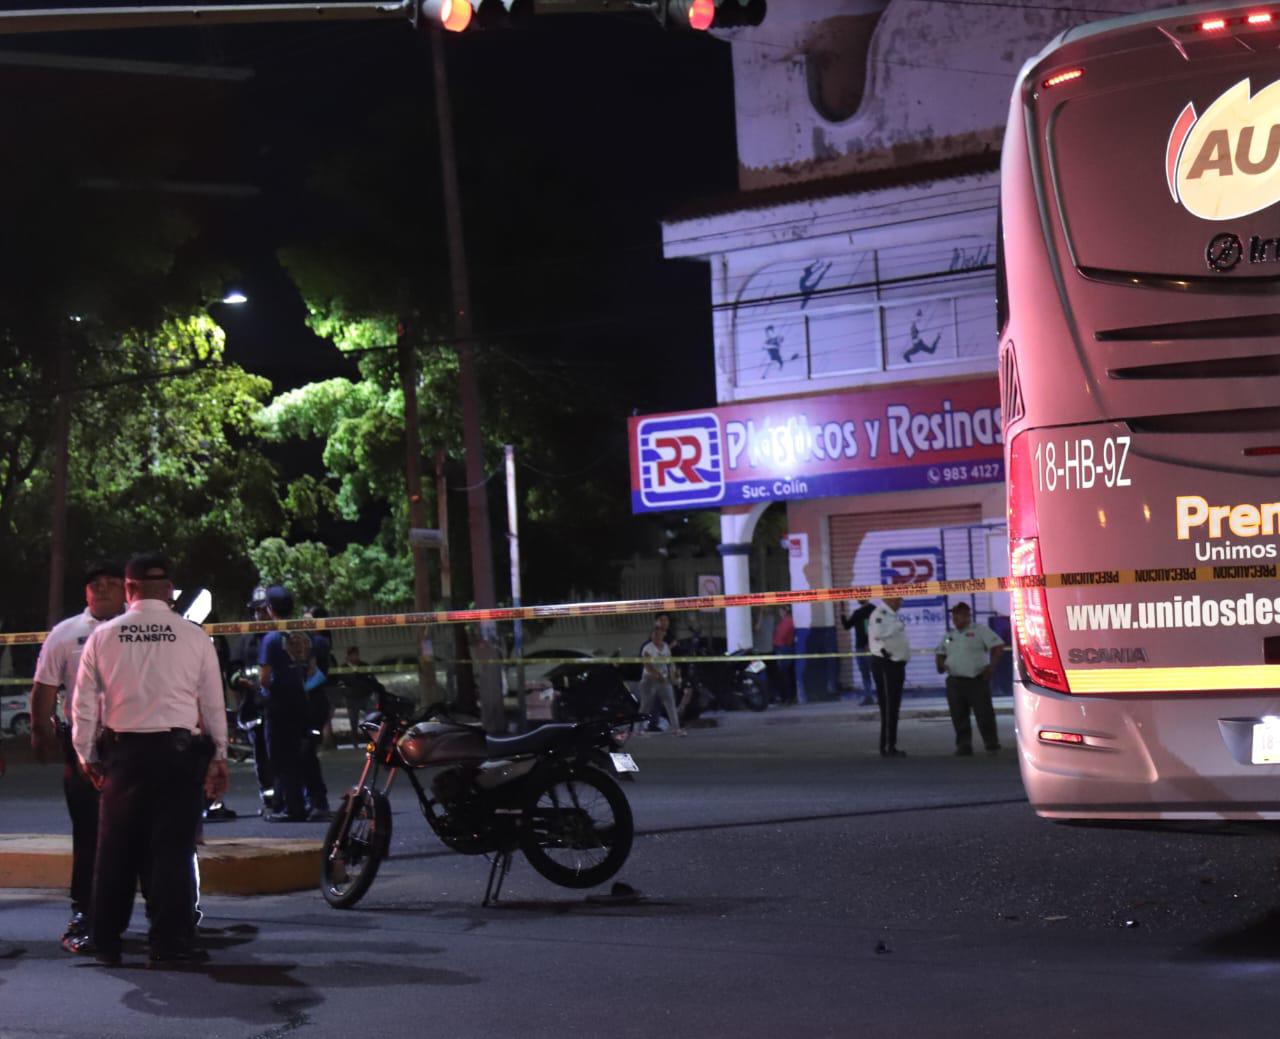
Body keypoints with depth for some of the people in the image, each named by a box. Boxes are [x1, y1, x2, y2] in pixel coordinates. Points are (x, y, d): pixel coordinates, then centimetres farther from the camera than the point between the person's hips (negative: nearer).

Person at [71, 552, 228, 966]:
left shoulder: (103, 636, 2)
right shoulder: (193, 636, 0)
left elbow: (84, 702, 5)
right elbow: (213, 703, 4)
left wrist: (86, 755, 16)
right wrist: (218, 757, 12)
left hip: (122, 752, 1)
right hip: (178, 750, -1)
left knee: (116, 852, 9)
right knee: (172, 847, 2)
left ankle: (107, 942, 13)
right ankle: (170, 942, 1)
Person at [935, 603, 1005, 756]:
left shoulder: (980, 630, -1)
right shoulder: (949, 635, 16)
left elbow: (998, 646, -5)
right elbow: (941, 653, 26)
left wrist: (991, 666, -13)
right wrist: (940, 665, 5)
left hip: (977, 680, -5)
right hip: (955, 681, 5)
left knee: (984, 714, -6)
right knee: (959, 716, 2)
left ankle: (992, 745, 1)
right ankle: (963, 746, 8)